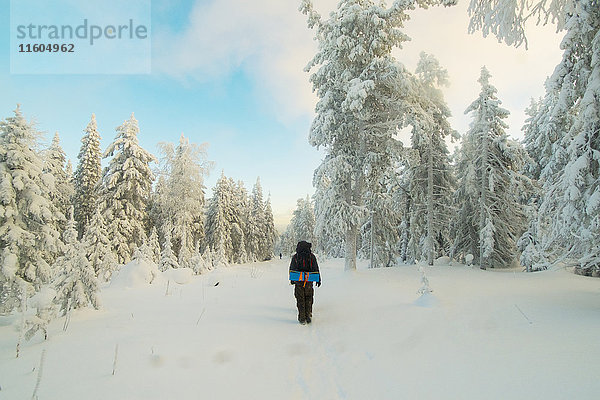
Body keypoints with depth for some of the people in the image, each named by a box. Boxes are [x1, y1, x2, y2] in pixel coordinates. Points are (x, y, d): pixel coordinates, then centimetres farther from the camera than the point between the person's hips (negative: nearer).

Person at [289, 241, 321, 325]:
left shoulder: (295, 257, 3)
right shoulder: (312, 256, 3)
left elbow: (291, 269, 8)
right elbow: (316, 269, 2)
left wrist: (291, 279, 19)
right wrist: (318, 279, 7)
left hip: (298, 281, 0)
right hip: (309, 281, 0)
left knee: (300, 300, 6)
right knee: (308, 298, 14)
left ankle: (302, 318, 5)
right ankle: (308, 316, 12)